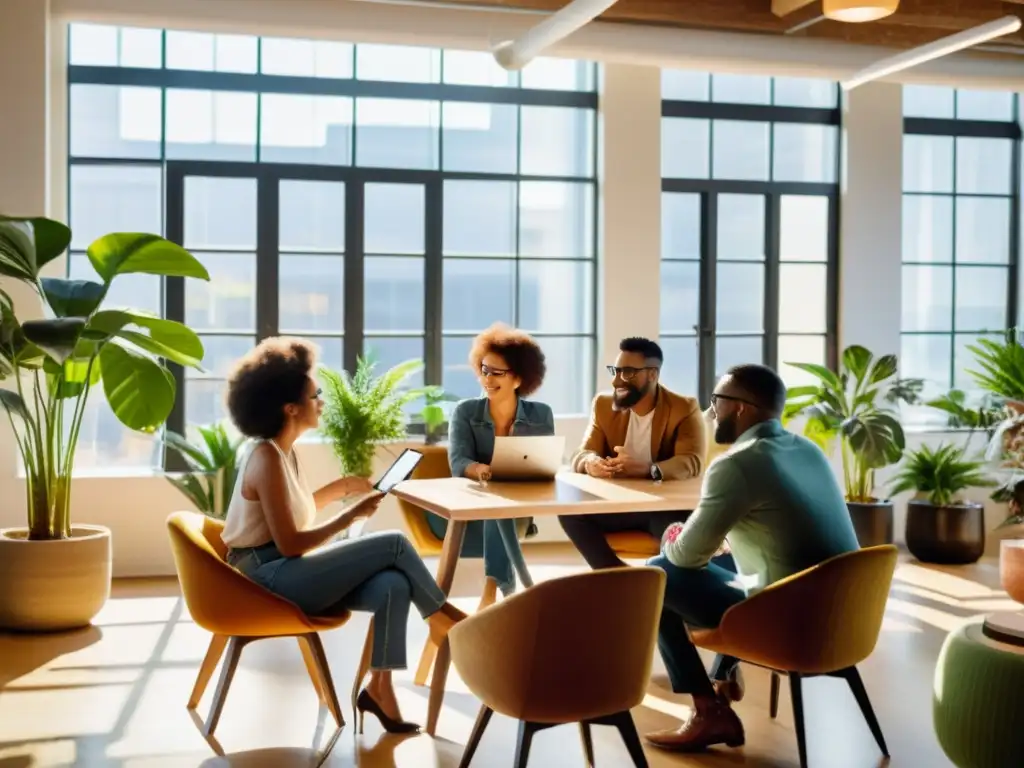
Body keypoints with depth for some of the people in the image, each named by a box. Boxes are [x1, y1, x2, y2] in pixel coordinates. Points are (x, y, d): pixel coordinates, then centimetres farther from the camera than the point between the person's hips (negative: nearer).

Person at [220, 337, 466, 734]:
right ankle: (442, 616, 8)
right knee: (394, 544, -15)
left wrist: (343, 486, 13)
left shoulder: (283, 452, 11)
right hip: (271, 578, -9)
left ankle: (379, 686, -9)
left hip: (288, 573, 9)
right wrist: (352, 514, -13)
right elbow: (290, 544, -20)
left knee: (393, 585, -14)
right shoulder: (267, 459, -18)